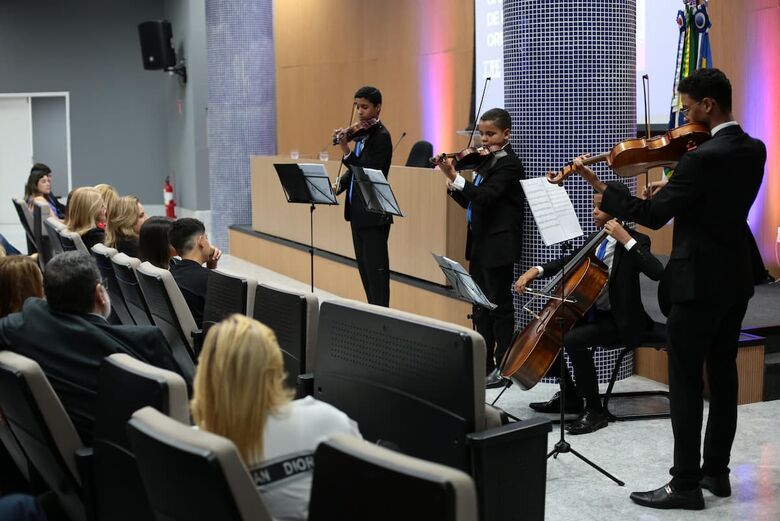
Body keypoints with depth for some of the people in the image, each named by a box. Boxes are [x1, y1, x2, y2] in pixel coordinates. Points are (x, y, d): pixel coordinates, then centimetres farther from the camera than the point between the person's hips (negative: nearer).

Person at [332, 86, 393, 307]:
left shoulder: (381, 136, -14)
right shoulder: (361, 133, 11)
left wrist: (346, 150, -32)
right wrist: (339, 185, -1)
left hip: (374, 214, -9)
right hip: (358, 211, 9)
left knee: (376, 269, -5)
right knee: (364, 268, 15)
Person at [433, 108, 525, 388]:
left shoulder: (509, 165, -12)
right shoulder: (488, 162, 13)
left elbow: (485, 196, -26)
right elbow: (471, 202, 13)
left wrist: (455, 177, -31)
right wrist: (453, 187, -2)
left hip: (498, 247, -9)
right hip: (480, 244, 9)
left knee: (499, 304, -2)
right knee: (481, 305, 13)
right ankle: (483, 363, 22)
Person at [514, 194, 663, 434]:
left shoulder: (636, 240, -13)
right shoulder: (595, 239, 9)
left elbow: (656, 272, -31)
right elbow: (568, 262, 21)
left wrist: (627, 240, -32)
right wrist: (537, 270, 3)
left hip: (619, 320, -9)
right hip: (592, 313, 9)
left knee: (572, 339, -30)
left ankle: (595, 411, -19)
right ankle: (570, 395, 17)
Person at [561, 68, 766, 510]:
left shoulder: (702, 158, -22)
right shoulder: (754, 150, 5)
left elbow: (654, 215, -19)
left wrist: (599, 185, -11)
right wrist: (681, 162, 8)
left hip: (699, 282, -9)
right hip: (735, 278, 9)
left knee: (686, 383, -2)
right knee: (722, 375, 15)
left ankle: (686, 485, 2)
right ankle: (716, 471, 25)